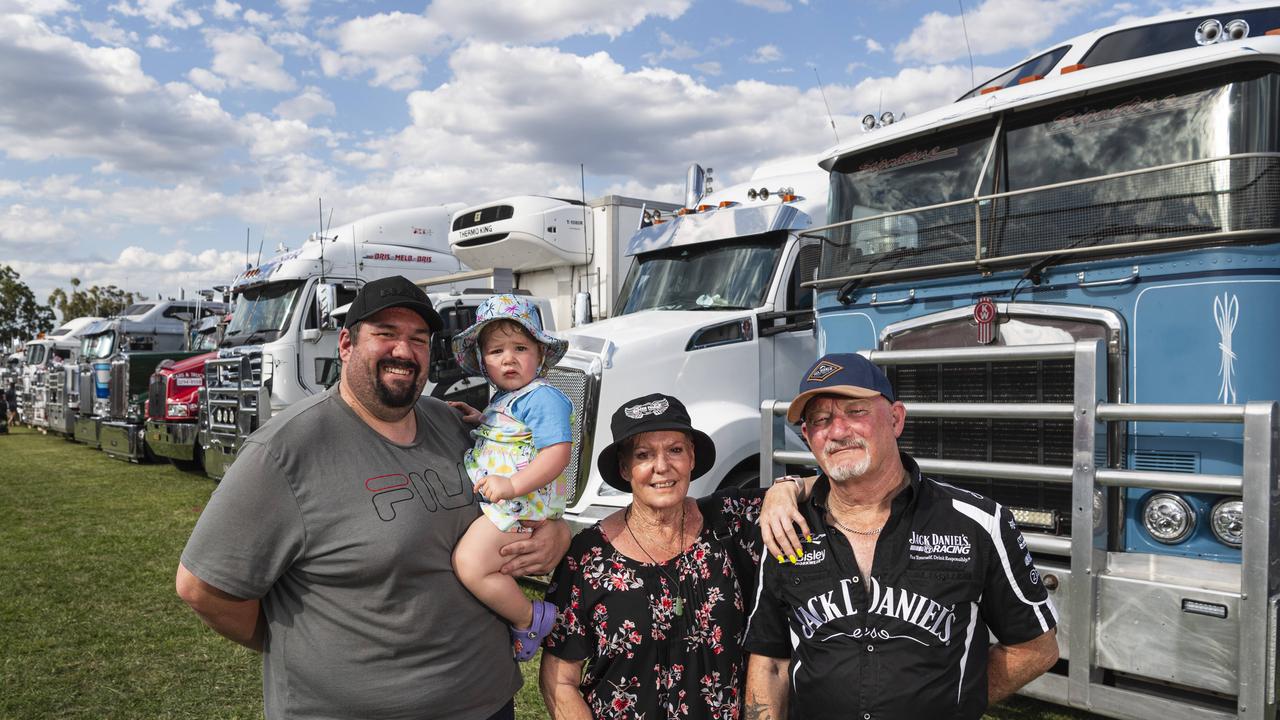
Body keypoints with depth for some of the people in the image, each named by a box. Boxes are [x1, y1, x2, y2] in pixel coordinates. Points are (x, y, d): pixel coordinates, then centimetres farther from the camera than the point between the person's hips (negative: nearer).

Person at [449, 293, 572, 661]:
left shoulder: (542, 398, -15)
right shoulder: (502, 399, 17)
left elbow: (557, 453, -26)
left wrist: (513, 484, -34)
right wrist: (477, 419, 23)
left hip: (519, 503, -11)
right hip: (495, 501, 11)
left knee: (470, 565, -22)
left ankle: (529, 618, -4)